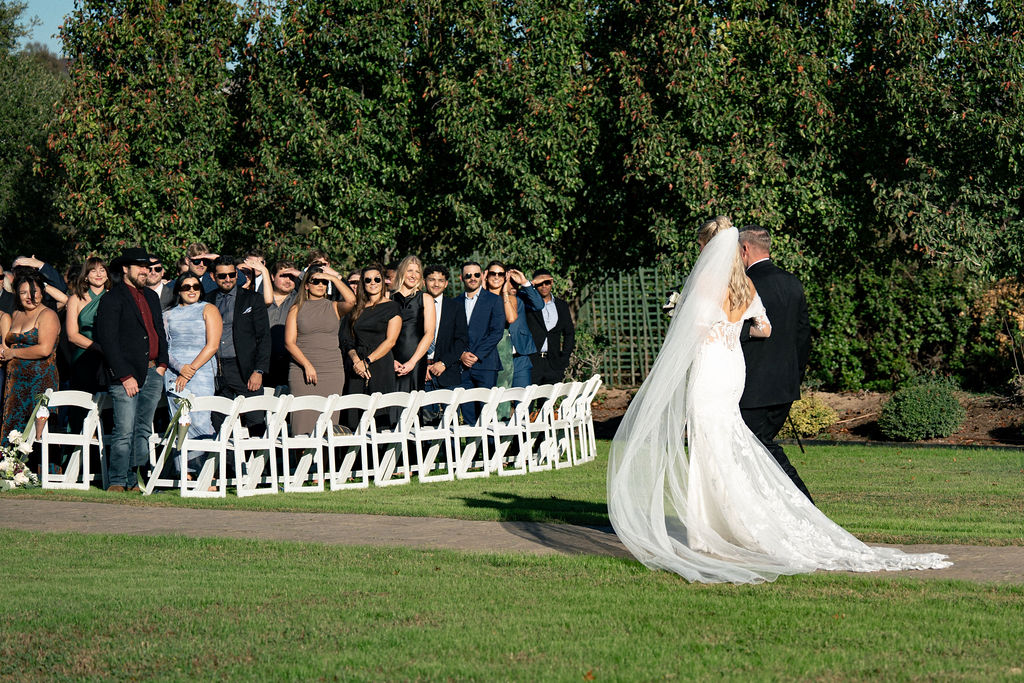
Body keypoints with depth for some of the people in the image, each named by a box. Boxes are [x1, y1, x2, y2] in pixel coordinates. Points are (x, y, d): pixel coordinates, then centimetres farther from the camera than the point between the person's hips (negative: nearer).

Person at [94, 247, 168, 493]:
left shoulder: (151, 297, 18)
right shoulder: (112, 298, -4)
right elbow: (107, 340, -10)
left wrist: (162, 364, 9)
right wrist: (125, 376, -14)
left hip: (153, 373, 7)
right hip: (127, 374, -7)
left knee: (143, 431, 6)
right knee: (124, 432, -9)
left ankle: (133, 480, 11)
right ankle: (117, 482, -2)